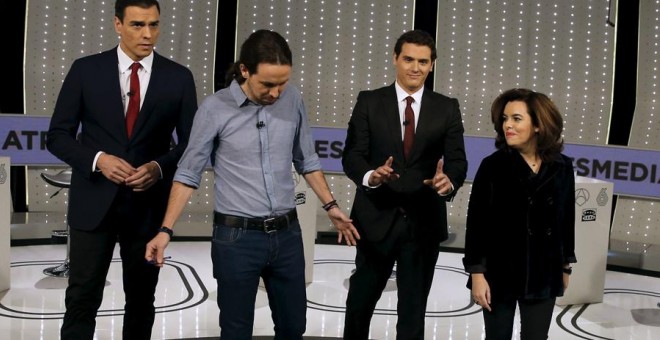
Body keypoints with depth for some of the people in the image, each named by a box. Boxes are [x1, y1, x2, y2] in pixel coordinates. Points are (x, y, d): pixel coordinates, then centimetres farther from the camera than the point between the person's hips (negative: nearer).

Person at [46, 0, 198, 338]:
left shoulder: (178, 77, 0)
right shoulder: (85, 70, -1)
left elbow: (192, 143, 3)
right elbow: (57, 136, 0)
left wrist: (160, 167, -15)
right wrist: (98, 159, -17)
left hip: (148, 205, 1)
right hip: (94, 202, -1)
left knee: (141, 299, 13)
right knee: (82, 298, 0)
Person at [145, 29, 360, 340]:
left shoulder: (292, 100, 0)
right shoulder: (214, 108, -10)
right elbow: (188, 173, -4)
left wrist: (330, 205, 8)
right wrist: (165, 230, -11)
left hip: (287, 233, 3)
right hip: (236, 237, -3)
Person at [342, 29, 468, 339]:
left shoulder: (447, 108, 3)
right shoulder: (369, 102, 0)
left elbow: (457, 160, -4)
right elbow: (352, 154, -6)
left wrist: (449, 181, -27)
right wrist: (370, 176, -28)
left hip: (424, 222, 1)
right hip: (376, 218, 0)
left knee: (413, 309, 13)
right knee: (360, 301, 15)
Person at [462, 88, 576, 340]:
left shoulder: (562, 167, -2)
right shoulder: (492, 166, -10)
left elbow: (567, 219, 9)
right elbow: (476, 223, -10)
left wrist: (566, 265, 14)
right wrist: (476, 273, -13)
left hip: (543, 275, 2)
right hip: (499, 273, -2)